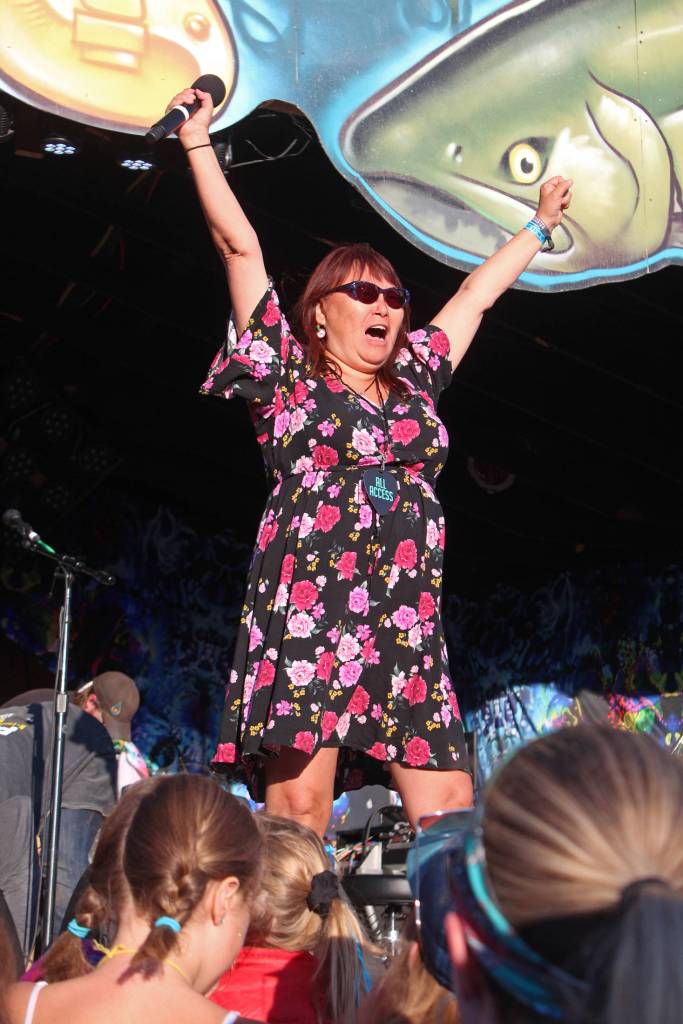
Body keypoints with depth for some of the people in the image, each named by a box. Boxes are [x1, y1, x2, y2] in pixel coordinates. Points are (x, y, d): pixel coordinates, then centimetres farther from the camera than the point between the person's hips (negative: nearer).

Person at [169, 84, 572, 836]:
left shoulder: (414, 383, 22)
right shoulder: (289, 378, 9)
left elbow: (476, 292, 34)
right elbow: (241, 248, 8)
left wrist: (540, 225, 46)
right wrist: (197, 142, 9)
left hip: (409, 631, 5)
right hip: (307, 612, -5)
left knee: (451, 818, -4)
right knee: (298, 810, -12)